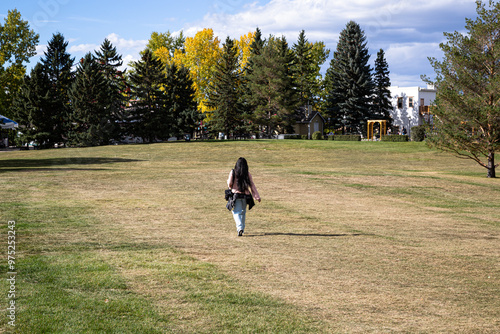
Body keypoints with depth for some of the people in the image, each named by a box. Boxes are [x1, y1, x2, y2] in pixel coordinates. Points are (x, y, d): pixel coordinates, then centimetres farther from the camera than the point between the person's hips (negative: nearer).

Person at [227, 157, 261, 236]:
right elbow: (252, 185, 0)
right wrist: (257, 196, 1)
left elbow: (229, 184, -1)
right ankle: (241, 228, 28)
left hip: (236, 195, -2)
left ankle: (240, 228, -23)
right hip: (245, 195, 3)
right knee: (243, 212, 19)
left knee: (236, 212, -2)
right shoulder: (248, 174, 0)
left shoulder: (233, 172, -5)